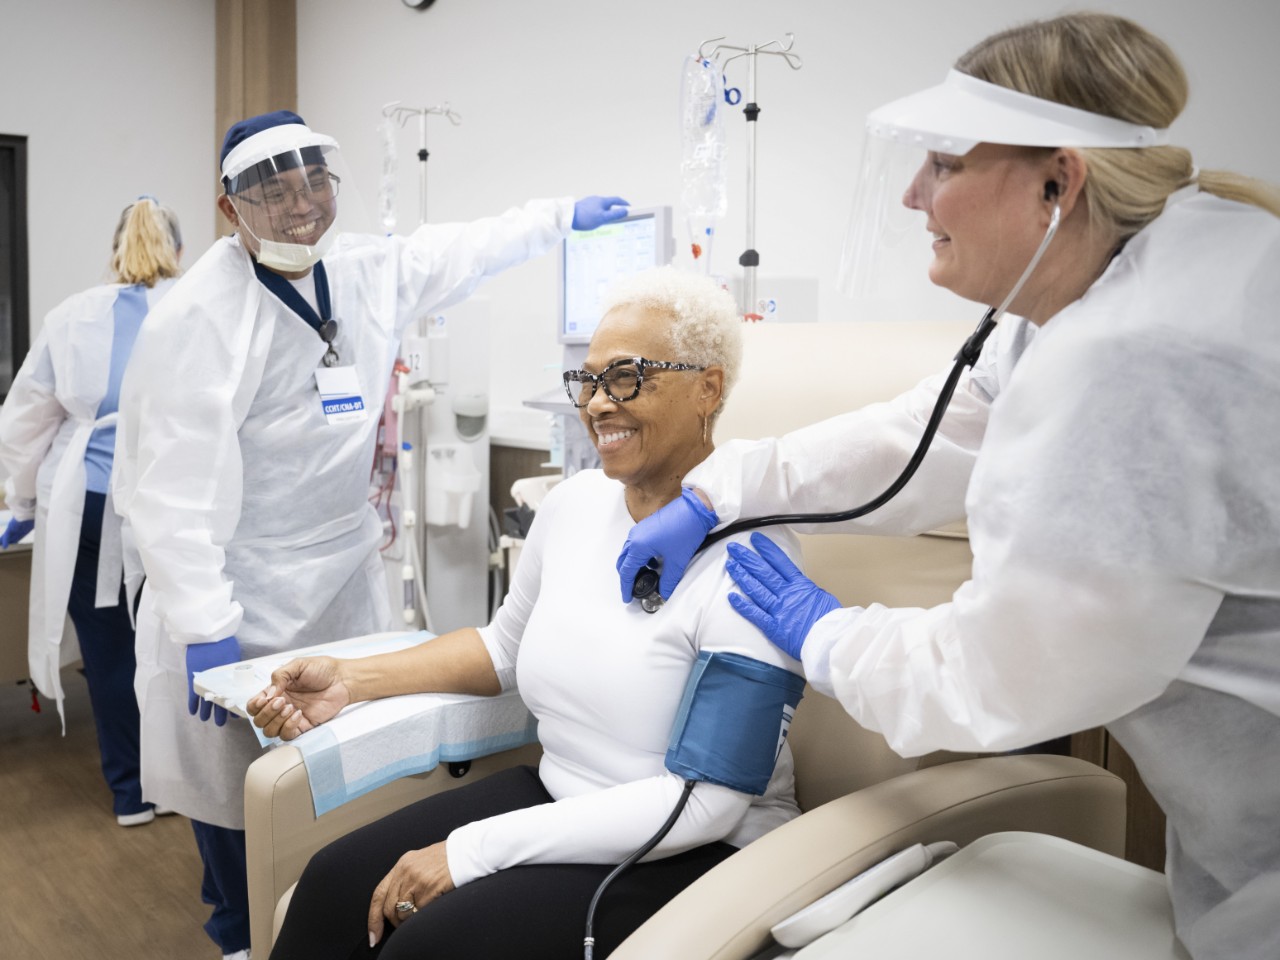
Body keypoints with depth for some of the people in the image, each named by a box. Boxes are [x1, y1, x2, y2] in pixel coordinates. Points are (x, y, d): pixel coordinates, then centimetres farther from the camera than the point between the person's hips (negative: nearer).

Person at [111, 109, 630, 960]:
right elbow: (176, 486, -21)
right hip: (243, 591, -5)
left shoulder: (366, 271, 0)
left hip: (343, 574, 6)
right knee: (240, 782, 8)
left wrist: (562, 216, 28)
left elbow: (460, 252, 19)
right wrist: (204, 625, -23)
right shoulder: (201, 316, -19)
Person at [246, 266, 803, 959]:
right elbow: (507, 645, 17)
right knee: (336, 884, -8)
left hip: (694, 852, -6)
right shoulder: (574, 500, 1)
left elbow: (707, 801, -23)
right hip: (557, 793, 6)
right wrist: (352, 680, 4)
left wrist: (472, 851, -23)